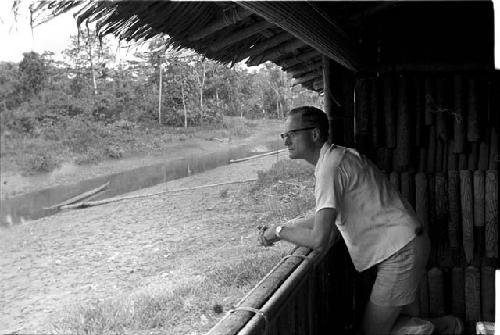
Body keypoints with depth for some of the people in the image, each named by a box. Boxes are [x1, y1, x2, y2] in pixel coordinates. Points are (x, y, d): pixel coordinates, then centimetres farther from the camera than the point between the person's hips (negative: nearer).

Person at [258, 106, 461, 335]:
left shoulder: (330, 166, -22)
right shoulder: (338, 156, 9)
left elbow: (319, 240, -27)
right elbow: (325, 217, 13)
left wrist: (279, 232, -12)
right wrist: (282, 228, 4)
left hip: (401, 251, -10)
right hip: (403, 246, 10)